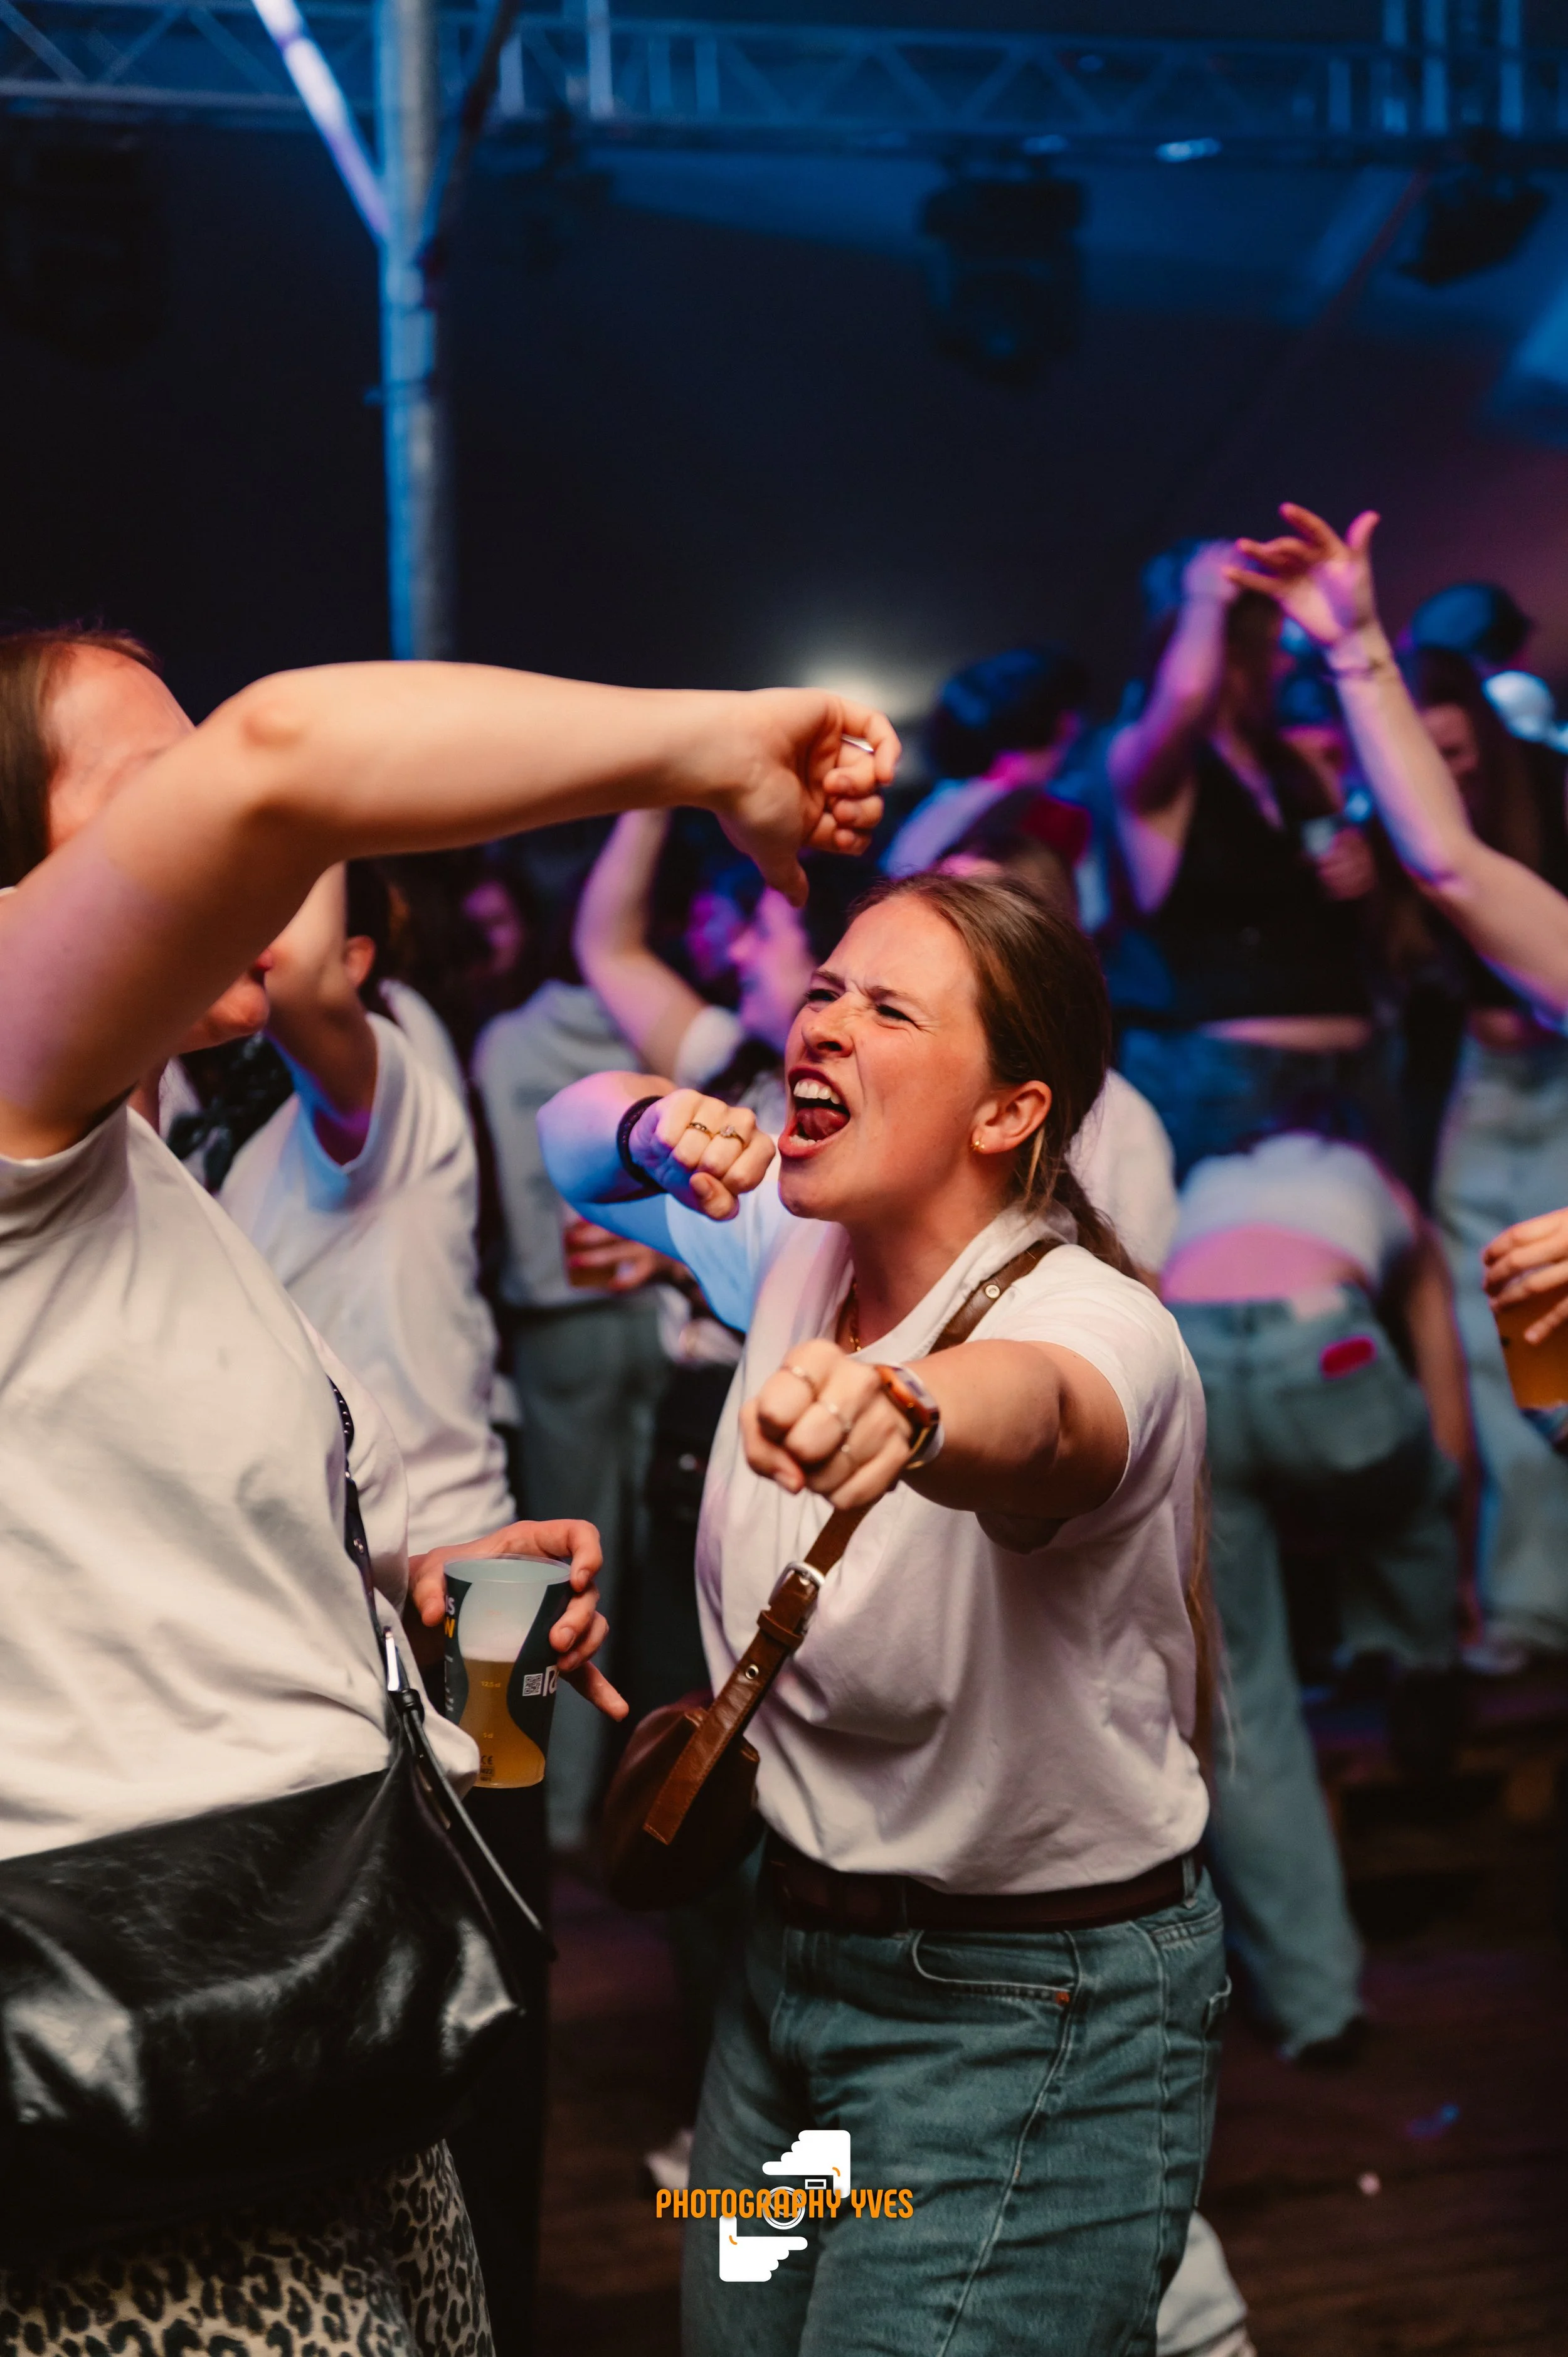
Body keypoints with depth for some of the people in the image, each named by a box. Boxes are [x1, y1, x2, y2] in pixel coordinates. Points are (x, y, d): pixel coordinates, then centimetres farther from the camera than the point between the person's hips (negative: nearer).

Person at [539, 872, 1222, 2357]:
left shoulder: (1093, 1322, -23)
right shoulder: (801, 1253, -1)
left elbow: (1034, 1406, -48)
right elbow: (575, 1138, 14)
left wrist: (900, 1408, -71)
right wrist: (662, 1124, -10)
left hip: (1032, 2017, -7)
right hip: (794, 1947, 7)